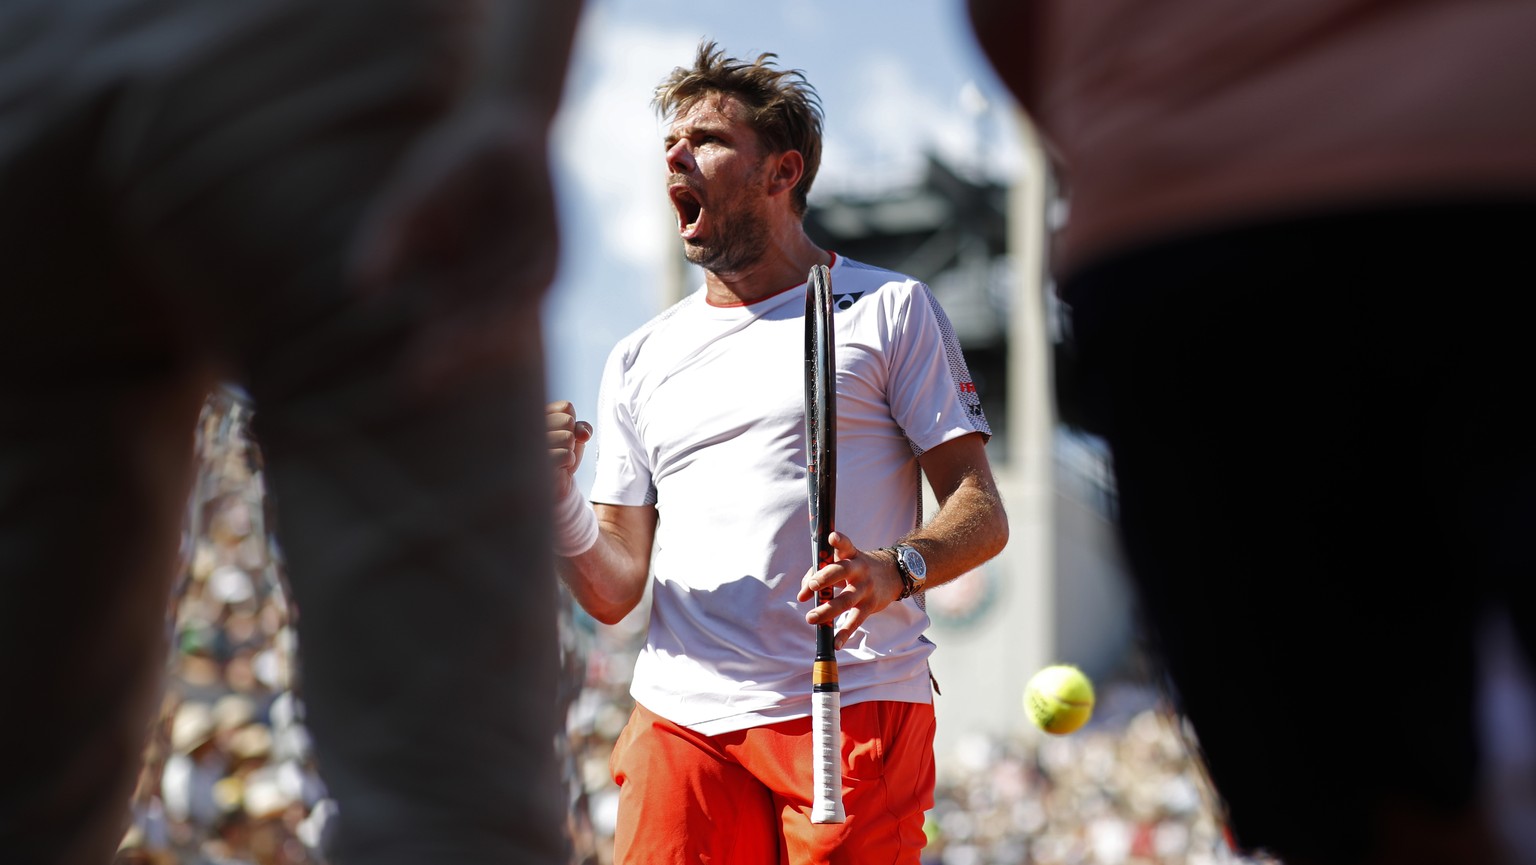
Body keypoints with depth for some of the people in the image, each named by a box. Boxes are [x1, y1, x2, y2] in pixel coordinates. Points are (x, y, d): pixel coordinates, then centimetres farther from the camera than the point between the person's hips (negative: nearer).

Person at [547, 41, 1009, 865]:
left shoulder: (889, 309, 7)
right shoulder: (639, 360, 18)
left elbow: (980, 513, 1)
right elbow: (615, 590, 14)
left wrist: (895, 569, -20)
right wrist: (557, 502, -6)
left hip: (856, 711, -3)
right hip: (680, 715, 3)